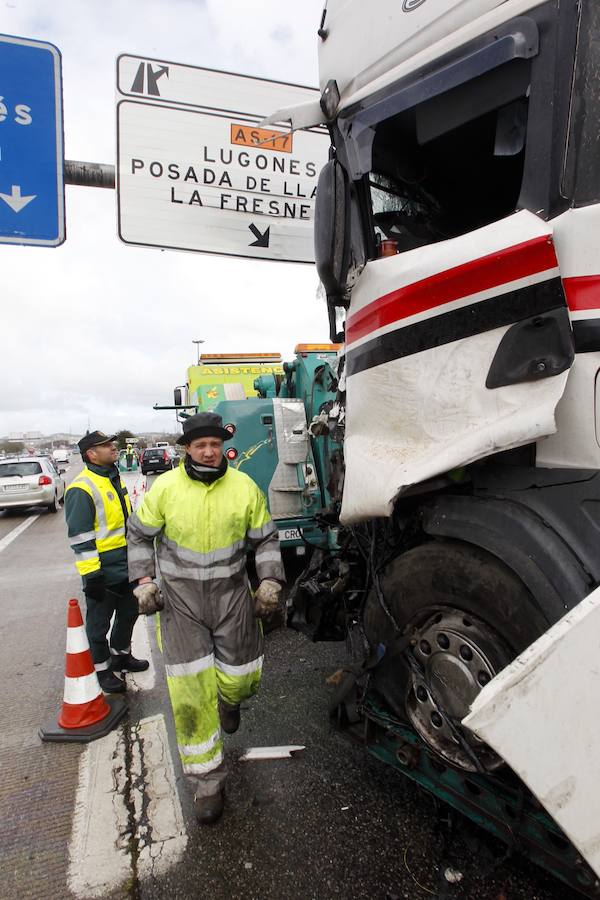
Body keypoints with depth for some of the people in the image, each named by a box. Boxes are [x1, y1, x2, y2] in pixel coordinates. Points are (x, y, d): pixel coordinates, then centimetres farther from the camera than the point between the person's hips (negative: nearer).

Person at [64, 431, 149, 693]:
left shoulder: (114, 479, 10)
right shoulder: (82, 488, -19)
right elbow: (79, 537, -21)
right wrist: (90, 574, -21)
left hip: (126, 566, 9)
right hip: (103, 571, -9)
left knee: (129, 612, 22)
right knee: (99, 622, 8)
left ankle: (121, 654, 42)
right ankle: (101, 669, 26)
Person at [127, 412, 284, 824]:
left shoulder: (246, 488, -6)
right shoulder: (165, 488, -7)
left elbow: (266, 539, 5)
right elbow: (140, 534, 7)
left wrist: (270, 581, -5)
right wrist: (143, 580, -2)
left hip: (232, 591, 1)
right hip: (180, 595, -1)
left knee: (242, 678, 12)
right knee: (191, 693, -1)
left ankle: (228, 700, 52)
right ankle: (208, 782, 18)